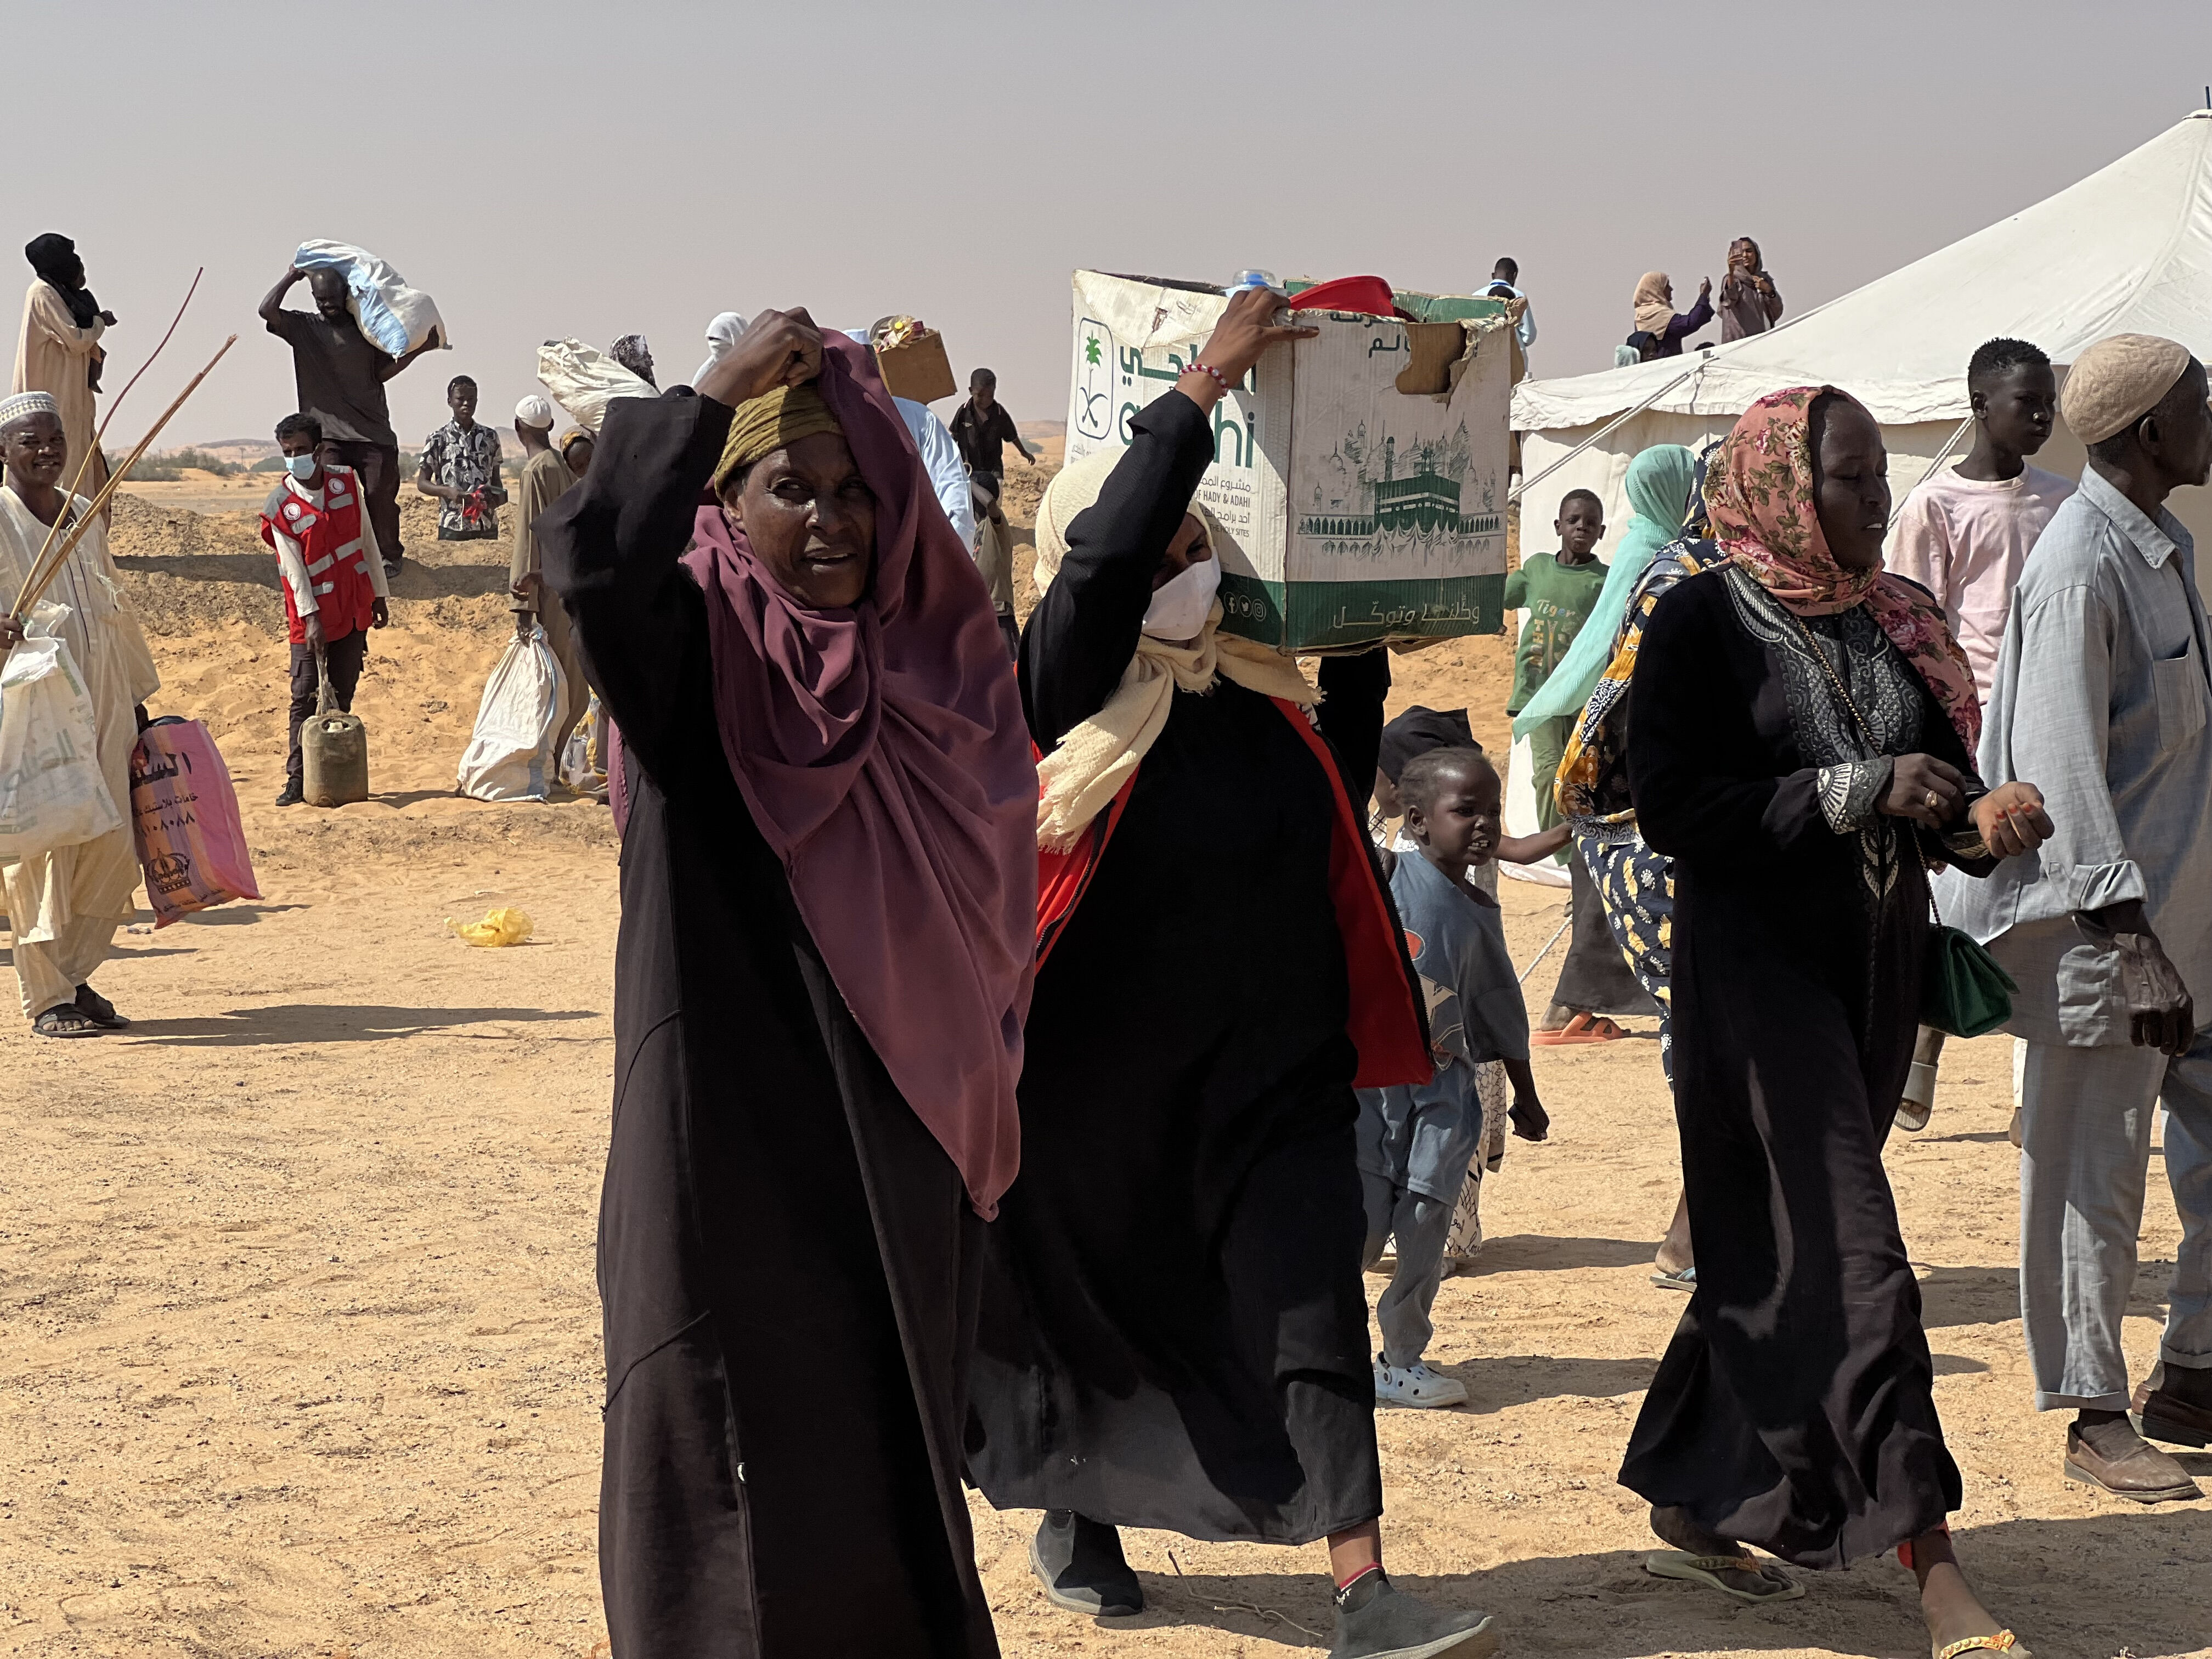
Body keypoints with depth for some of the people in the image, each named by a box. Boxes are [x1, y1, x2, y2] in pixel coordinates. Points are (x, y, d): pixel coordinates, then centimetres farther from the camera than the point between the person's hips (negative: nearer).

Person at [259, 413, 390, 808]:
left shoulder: (347, 482, 2)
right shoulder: (280, 505, -9)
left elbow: (366, 539, 10)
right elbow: (293, 566, -13)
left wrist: (379, 593, 11)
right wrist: (309, 615, -21)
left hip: (354, 608, 4)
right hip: (311, 615, -4)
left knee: (342, 696, 8)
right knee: (305, 698, -7)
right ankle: (297, 779, -6)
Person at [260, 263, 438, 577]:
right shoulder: (302, 327, 7)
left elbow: (383, 371, 7)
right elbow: (267, 310, -9)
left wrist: (416, 351, -5)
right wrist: (291, 277, 0)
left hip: (372, 431, 1)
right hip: (327, 431, 0)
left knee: (381, 493, -2)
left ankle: (389, 555, 15)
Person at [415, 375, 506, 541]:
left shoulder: (490, 437, 11)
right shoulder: (437, 439, 0)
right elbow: (422, 483, 1)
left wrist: (500, 495, -4)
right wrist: (448, 492, -18)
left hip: (488, 527, 3)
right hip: (452, 528, -3)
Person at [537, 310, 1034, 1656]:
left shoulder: (928, 664, 8)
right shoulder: (699, 653, -7)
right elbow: (595, 557, -29)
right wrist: (718, 395, -21)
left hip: (904, 1147, 5)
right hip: (737, 1138, -5)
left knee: (898, 1464, 13)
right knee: (745, 1447, 0)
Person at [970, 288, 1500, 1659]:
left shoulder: (1273, 696, 4)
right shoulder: (1072, 691, -9)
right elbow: (1105, 553, -27)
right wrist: (1207, 387, -28)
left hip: (1277, 1074, 3)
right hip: (1101, 1078, -3)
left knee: (1311, 1312, -6)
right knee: (1092, 1308, 14)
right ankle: (1072, 1517, 40)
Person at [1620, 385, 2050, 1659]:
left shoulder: (1902, 625, 9)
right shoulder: (1705, 623, -8)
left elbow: (1945, 787, 13)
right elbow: (1670, 804, -16)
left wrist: (1983, 820, -11)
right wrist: (1857, 792, -20)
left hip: (1880, 961, 6)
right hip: (1759, 965, -6)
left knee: (1780, 1250, 12)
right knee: (1844, 1248, -10)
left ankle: (1697, 1503, 25)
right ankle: (1929, 1554, -9)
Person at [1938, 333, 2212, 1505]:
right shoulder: (2080, 565, -16)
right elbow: (2061, 759, -21)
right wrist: (2117, 916, -24)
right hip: (2103, 925, -9)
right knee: (2093, 1177, 0)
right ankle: (2095, 1419, 9)